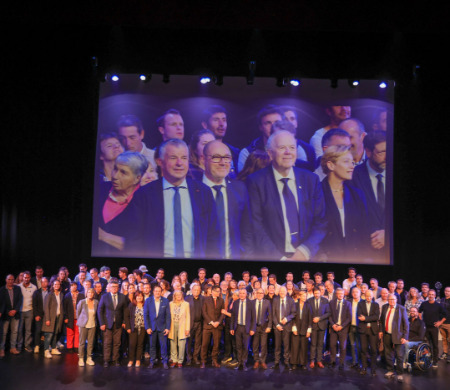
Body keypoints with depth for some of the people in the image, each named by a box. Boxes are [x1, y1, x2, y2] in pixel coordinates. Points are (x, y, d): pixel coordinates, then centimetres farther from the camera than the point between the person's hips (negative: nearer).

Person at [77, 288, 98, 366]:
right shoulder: (82, 302, -9)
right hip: (83, 325, -2)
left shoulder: (96, 302, -2)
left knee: (91, 342, 5)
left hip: (92, 325, 2)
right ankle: (81, 359, 13)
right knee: (82, 342, 2)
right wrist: (79, 321, 11)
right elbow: (78, 312, 6)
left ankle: (89, 358, 16)